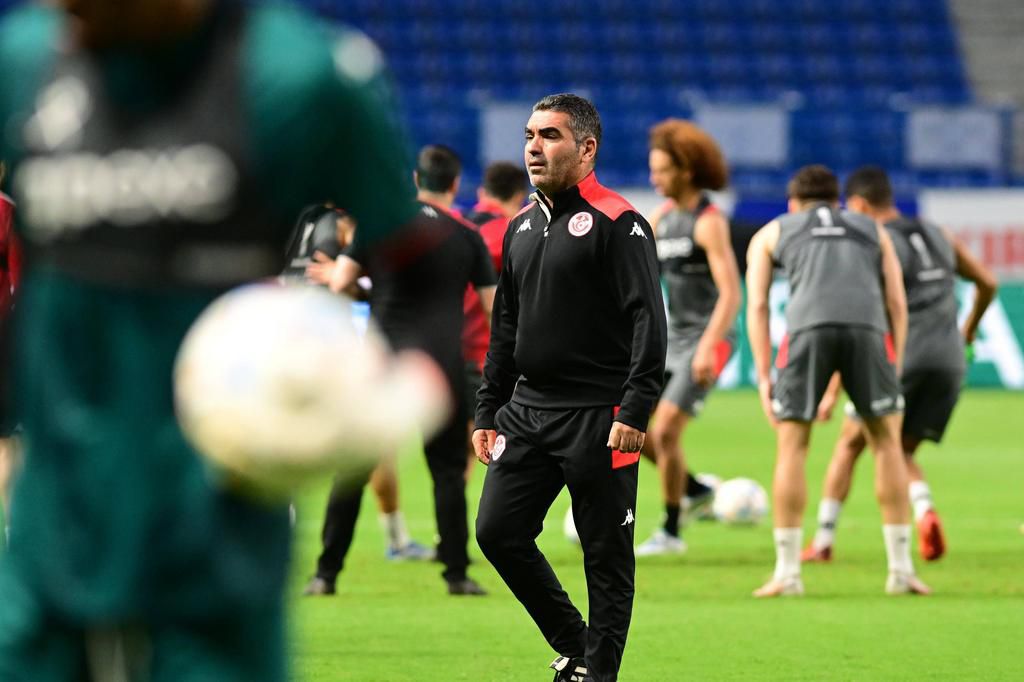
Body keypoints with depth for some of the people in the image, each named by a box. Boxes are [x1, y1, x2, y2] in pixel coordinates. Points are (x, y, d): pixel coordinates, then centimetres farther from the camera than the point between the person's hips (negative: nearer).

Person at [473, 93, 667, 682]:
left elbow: (649, 323, -14)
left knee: (606, 556, -1)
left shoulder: (617, 224, -9)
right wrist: (487, 413, 18)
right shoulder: (522, 227, 15)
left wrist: (634, 412, -21)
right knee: (498, 532, 3)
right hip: (528, 410, 8)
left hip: (597, 418, -8)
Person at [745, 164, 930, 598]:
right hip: (867, 325, 1)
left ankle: (787, 573, 8)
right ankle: (901, 569, 12)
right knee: (886, 443, 15)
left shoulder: (770, 233, 30)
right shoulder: (872, 230, 33)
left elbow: (757, 305, 18)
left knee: (791, 447, 11)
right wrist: (894, 371, 21)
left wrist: (763, 378, 14)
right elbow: (897, 302, 21)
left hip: (809, 326, -1)